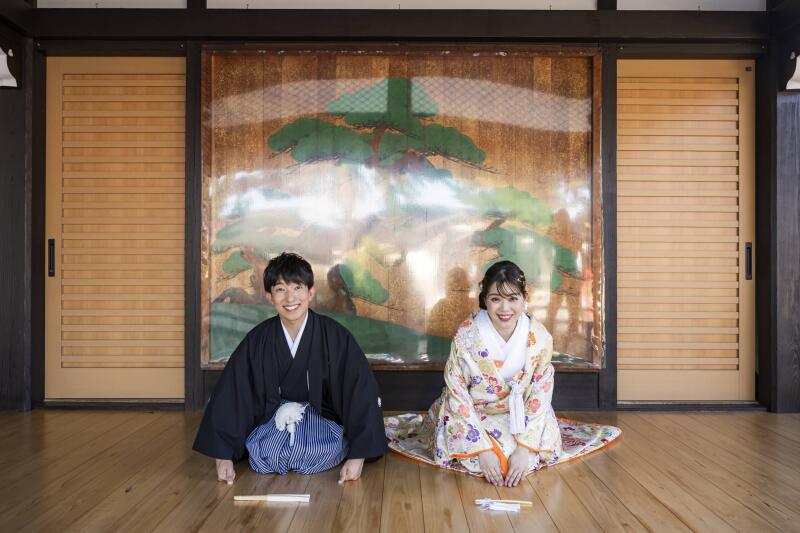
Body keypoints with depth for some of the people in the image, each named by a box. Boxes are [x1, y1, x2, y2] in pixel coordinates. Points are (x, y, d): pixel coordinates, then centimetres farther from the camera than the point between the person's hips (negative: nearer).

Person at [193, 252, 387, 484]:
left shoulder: (335, 336, -17)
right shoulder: (257, 340, -10)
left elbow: (362, 392, -18)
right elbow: (228, 395, -7)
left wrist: (357, 457, -22)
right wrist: (223, 456, -10)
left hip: (322, 417, -2)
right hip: (274, 419, 2)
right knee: (259, 452, -26)